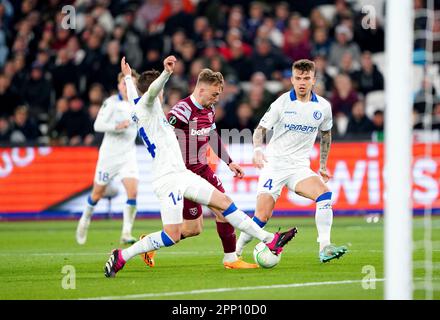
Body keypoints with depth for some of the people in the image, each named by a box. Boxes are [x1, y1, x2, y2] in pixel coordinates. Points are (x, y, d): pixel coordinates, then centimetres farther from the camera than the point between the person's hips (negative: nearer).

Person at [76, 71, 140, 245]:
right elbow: (97, 125, -15)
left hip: (128, 155, 3)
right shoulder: (111, 102, -10)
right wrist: (116, 126, -28)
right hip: (109, 154, -3)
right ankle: (85, 220, 39)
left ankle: (126, 233, -10)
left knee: (133, 192, -17)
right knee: (98, 193, 9)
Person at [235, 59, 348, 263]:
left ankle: (324, 248, -26)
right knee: (262, 217, -11)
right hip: (274, 164, -3)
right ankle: (236, 252, 12)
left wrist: (323, 165, 22)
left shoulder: (323, 107, 2)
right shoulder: (282, 103, -7)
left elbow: (326, 134, 21)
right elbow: (261, 129, -1)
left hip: (300, 167, 3)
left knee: (324, 194, -25)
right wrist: (257, 150, -21)